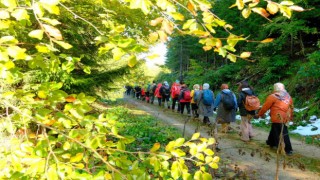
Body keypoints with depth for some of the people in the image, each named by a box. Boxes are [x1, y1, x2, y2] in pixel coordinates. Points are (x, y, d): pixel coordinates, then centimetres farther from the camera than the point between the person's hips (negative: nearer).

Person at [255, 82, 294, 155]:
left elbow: (265, 107, -5)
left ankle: (288, 150, 3)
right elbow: (291, 107, 19)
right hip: (285, 118, 8)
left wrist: (259, 114, 6)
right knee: (274, 130, 24)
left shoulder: (273, 96, -8)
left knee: (282, 134, -1)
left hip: (278, 119, -8)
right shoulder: (288, 96, 13)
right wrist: (291, 116, 30)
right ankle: (271, 143, 38)